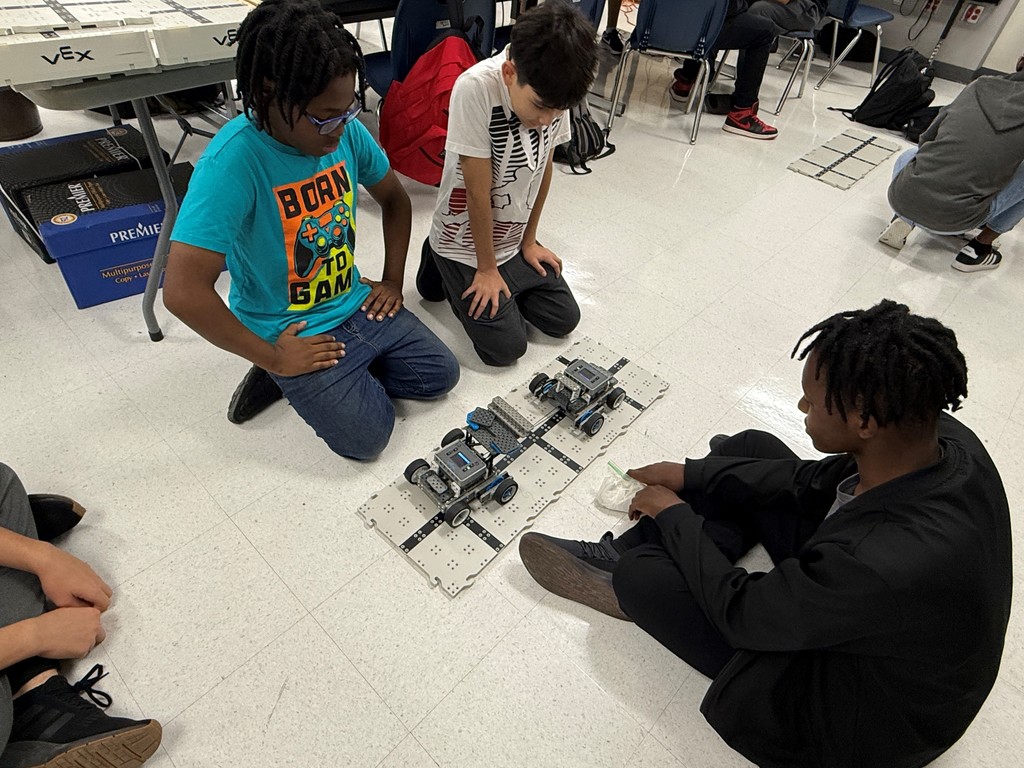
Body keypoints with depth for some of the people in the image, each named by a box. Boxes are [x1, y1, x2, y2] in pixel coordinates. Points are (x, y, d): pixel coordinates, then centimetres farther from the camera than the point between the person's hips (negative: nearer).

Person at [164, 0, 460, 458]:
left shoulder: (346, 130, -9)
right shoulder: (233, 159, -28)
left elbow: (394, 198, 10)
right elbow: (184, 292, -31)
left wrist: (393, 281, 4)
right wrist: (272, 357, -21)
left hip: (355, 305, 6)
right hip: (292, 333, -6)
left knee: (441, 375, 6)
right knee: (366, 437, -11)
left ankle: (342, 373, 16)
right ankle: (281, 373, 11)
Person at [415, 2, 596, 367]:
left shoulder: (552, 92, -11)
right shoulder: (476, 88, -29)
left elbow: (544, 168, 2)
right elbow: (478, 192, -24)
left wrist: (529, 241, 8)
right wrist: (486, 268, -15)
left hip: (514, 240, 6)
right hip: (466, 244, -6)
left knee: (564, 319, 8)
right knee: (506, 348, -6)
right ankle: (443, 272, 15)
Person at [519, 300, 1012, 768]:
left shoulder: (880, 566, -43)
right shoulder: (945, 437, -20)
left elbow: (741, 614, -27)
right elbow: (812, 479, -5)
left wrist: (672, 513, -12)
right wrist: (691, 475, -2)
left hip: (860, 713, -7)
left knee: (641, 576, -18)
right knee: (752, 447, 1)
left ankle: (626, 571, 21)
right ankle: (622, 551, 10)